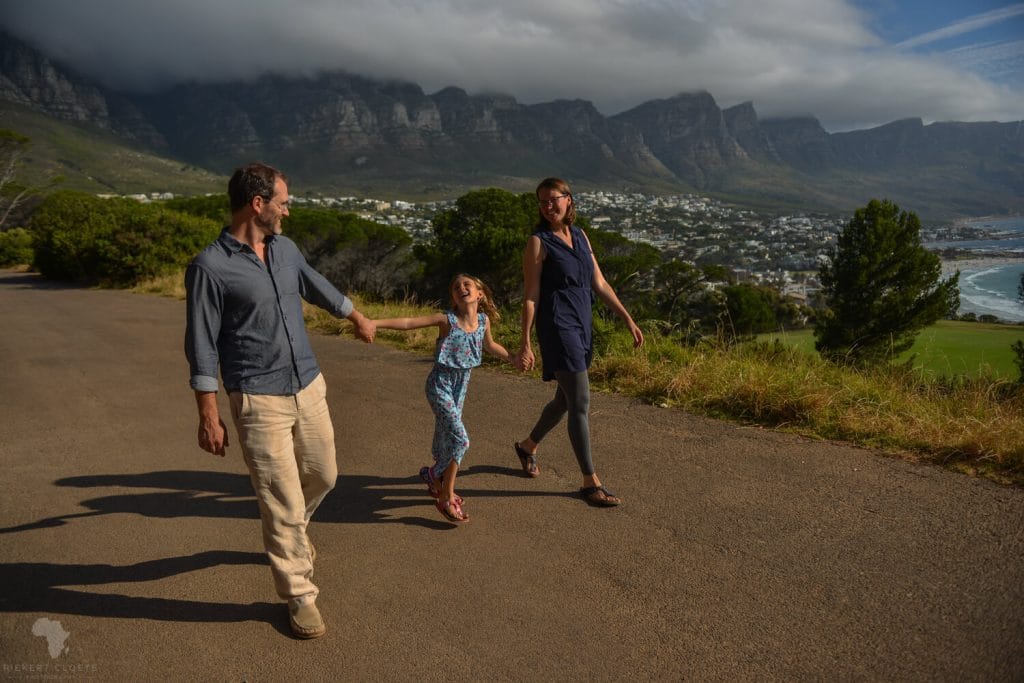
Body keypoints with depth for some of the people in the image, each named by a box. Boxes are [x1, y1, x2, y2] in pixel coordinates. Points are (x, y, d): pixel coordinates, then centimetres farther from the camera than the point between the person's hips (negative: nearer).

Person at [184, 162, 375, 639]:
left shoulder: (284, 248, 6)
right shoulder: (209, 267, -13)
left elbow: (316, 286, 25)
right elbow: (202, 347, -11)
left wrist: (356, 317, 39)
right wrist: (209, 416, -11)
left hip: (309, 387, 7)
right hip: (258, 401, -7)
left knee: (322, 476, 20)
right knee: (282, 502, 1)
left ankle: (287, 534, 50)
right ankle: (299, 596, 19)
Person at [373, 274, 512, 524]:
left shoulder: (483, 320, -3)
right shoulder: (446, 319, -18)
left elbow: (489, 345, 18)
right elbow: (408, 322, -21)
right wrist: (373, 323, -30)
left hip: (461, 384, 6)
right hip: (440, 384, -5)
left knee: (447, 436, 17)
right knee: (460, 439, -13)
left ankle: (437, 480, 41)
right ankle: (447, 498, 2)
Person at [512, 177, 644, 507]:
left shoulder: (580, 235, 11)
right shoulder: (538, 242, -7)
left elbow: (599, 283, 13)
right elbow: (530, 296, -9)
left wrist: (628, 319, 10)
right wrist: (525, 344, -14)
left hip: (583, 327, 8)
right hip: (558, 327, -7)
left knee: (566, 399, 18)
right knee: (581, 404, -7)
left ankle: (528, 445, 42)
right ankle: (591, 482, 4)